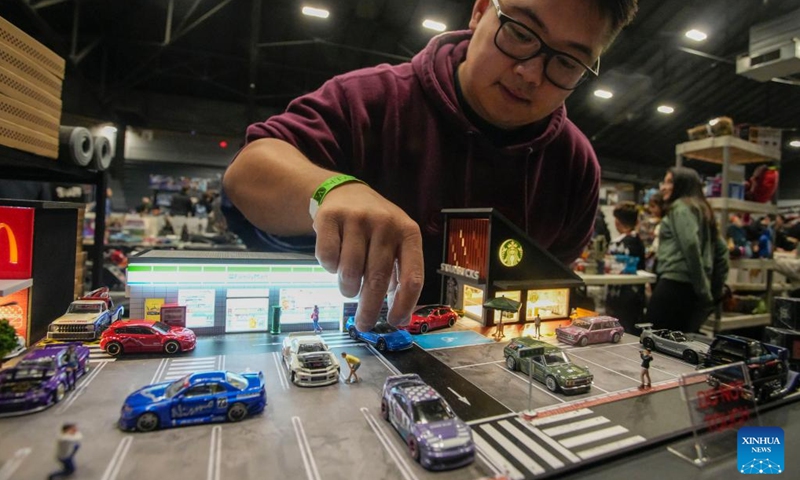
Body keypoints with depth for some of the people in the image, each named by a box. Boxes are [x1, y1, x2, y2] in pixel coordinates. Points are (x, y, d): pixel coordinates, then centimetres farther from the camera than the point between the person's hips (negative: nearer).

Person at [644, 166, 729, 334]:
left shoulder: (680, 207, -3)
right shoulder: (702, 209, 24)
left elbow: (690, 245, -17)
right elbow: (722, 249, 24)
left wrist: (702, 290, -13)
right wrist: (716, 288, 21)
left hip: (676, 284, -9)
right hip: (692, 287, 10)